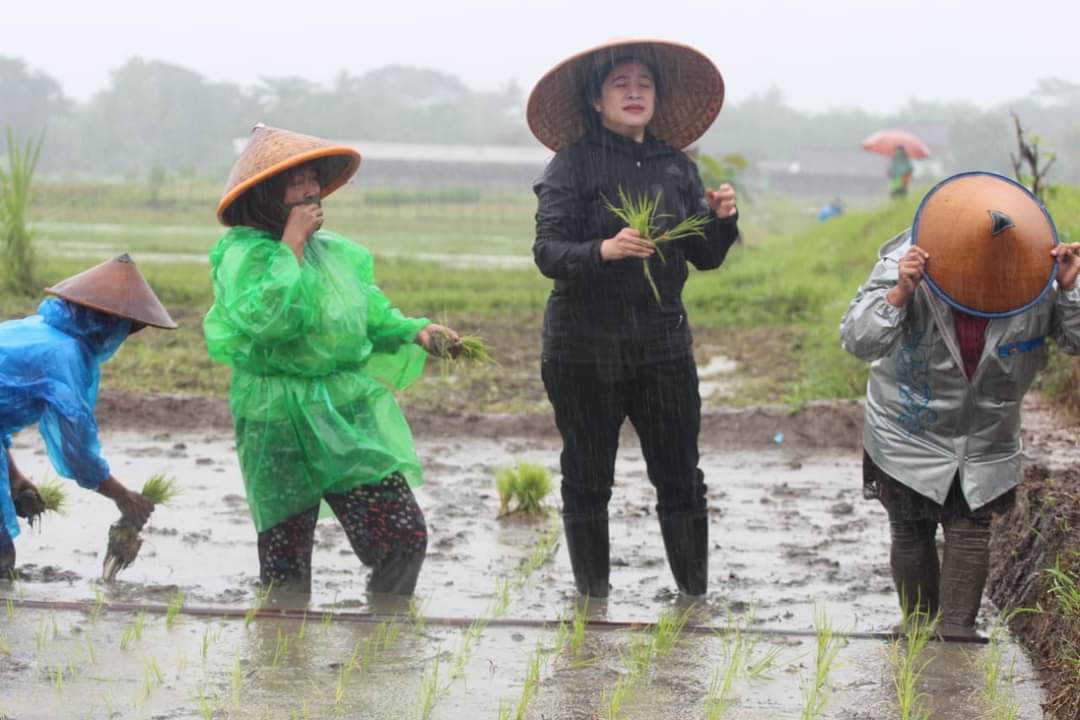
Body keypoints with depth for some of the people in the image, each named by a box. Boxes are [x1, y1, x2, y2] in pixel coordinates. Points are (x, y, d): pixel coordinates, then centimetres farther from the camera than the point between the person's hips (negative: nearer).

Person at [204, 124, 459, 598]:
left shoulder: (335, 251, 12)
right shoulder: (242, 255, -8)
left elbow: (373, 316, 22)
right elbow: (265, 316, -26)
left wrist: (418, 332, 4)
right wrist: (292, 244, -18)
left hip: (351, 415, 5)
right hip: (282, 427, -5)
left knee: (405, 539, -4)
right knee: (285, 560, 1)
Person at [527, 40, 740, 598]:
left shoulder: (676, 166, 7)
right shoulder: (573, 164, -5)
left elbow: (704, 258, 12)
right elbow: (547, 252, -14)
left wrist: (721, 220, -8)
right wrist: (603, 250, -32)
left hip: (661, 343, 3)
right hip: (584, 347, -3)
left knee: (681, 478, 0)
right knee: (587, 480, 5)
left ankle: (695, 596, 8)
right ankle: (591, 599, 16)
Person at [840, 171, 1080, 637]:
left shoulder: (1034, 276, -18)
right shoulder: (906, 264, -24)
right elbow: (856, 341, -27)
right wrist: (899, 294, -42)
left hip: (985, 438, 1)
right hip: (909, 434, -1)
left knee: (970, 531, -3)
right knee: (911, 534, 9)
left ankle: (957, 635, 3)